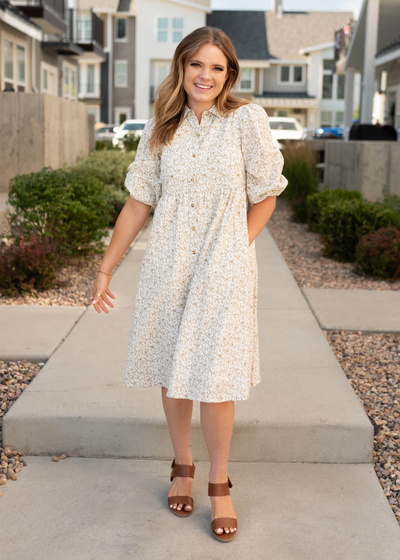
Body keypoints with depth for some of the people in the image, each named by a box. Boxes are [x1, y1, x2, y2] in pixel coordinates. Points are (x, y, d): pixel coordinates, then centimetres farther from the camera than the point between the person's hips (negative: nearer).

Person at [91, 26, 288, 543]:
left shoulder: (246, 120, -3)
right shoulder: (160, 130, 6)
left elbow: (266, 195, 4)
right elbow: (137, 204, 9)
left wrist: (235, 250, 1)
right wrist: (105, 269, 10)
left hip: (224, 268, -3)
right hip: (167, 266, 3)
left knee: (213, 378, -5)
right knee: (172, 372, 10)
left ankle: (219, 485, 14)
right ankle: (182, 467, 30)